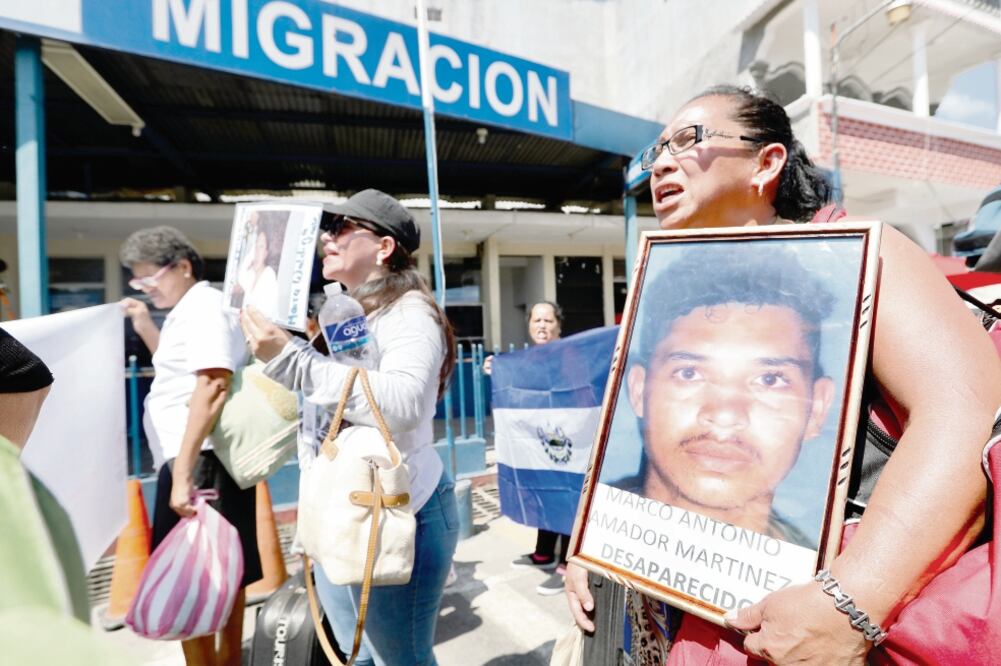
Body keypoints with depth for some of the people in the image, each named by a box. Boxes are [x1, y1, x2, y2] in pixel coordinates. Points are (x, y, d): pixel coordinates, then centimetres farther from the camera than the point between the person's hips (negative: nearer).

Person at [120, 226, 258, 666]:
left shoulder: (205, 306, -12)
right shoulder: (187, 310, 17)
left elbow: (212, 385, -24)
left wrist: (182, 473, -27)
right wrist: (144, 326, 21)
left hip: (202, 461, -10)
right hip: (197, 459, 10)